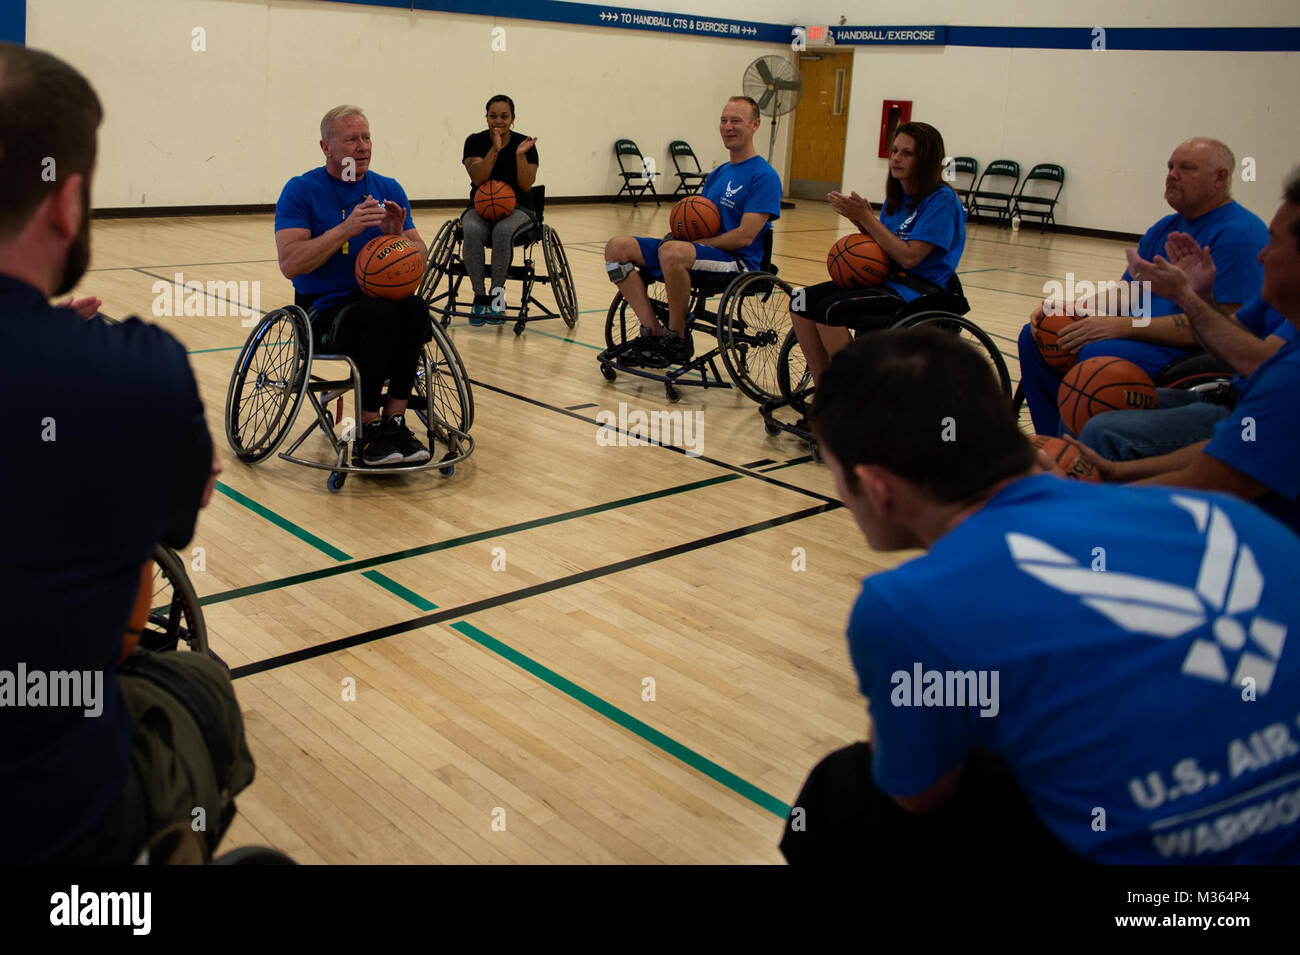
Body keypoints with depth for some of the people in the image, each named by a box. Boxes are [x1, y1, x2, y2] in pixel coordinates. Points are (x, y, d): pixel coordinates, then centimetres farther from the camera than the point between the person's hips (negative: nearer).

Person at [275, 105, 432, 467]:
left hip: (383, 299, 4)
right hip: (324, 311, -4)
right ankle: (369, 428, -22)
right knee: (380, 313, -34)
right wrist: (347, 228, -21)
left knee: (415, 309, -30)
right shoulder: (301, 190, -1)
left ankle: (394, 419, -21)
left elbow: (420, 257, 9)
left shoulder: (389, 190, 12)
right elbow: (290, 264, -13)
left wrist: (397, 234, -12)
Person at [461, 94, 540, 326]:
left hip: (517, 209, -1)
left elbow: (526, 185, -9)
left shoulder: (524, 143, 0)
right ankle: (479, 296, -26)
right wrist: (494, 149, -23)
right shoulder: (475, 141, 1)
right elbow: (478, 179, -14)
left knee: (503, 231, -36)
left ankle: (497, 292, -22)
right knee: (472, 231, -34)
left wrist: (520, 155, -21)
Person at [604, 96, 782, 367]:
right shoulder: (718, 174, 20)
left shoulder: (764, 176, -6)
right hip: (702, 252, 9)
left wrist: (696, 241, -12)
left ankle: (677, 339, -20)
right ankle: (653, 332, -13)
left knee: (672, 251, -39)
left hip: (738, 261, -9)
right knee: (617, 247, -6)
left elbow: (745, 236, -15)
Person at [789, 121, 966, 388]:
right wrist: (860, 219, -4)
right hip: (885, 279, 9)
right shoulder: (897, 196, 14)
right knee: (802, 304, -6)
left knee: (830, 309, -27)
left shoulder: (941, 200, -12)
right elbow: (884, 249, 14)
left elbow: (909, 256, -19)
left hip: (916, 291, -9)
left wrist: (866, 218, -17)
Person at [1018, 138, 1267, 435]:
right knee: (1035, 337, 1)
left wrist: (1121, 326, -26)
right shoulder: (1164, 230, 17)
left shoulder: (1239, 233, -12)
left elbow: (1223, 323, -21)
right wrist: (1073, 310, -7)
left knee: (1098, 354, -34)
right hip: (1147, 336, 9)